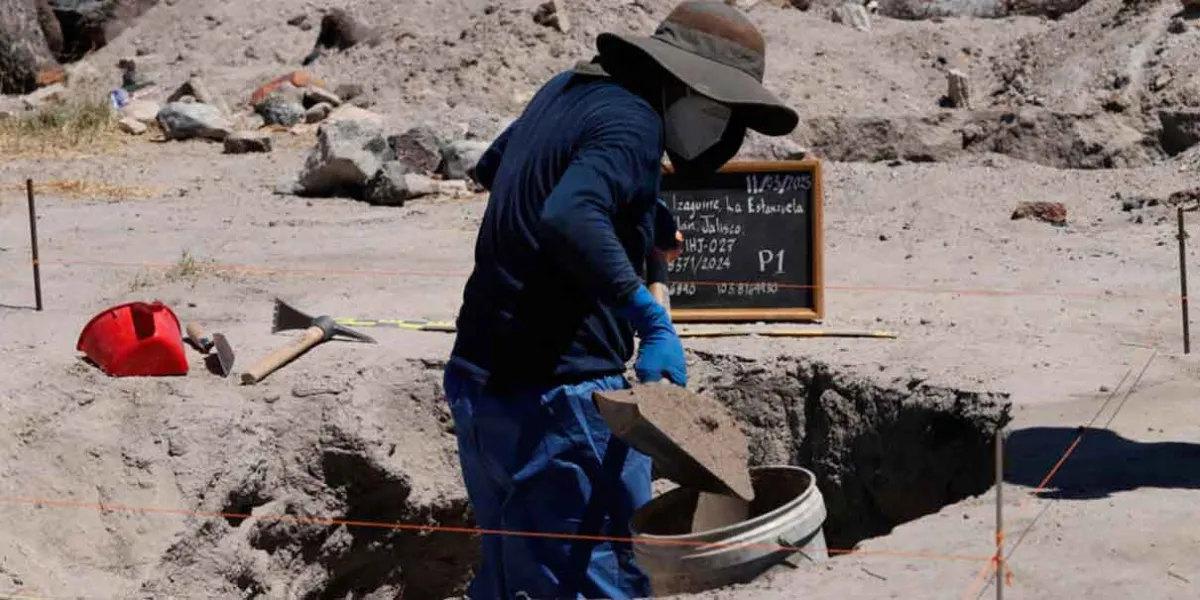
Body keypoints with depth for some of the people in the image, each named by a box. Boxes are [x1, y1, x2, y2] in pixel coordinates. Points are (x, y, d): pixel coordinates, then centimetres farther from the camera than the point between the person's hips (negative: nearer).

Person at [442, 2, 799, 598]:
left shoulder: (568, 89, 15)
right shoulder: (632, 122, -15)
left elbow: (490, 166, 33)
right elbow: (569, 221, -33)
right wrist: (653, 319, -32)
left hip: (480, 378, 10)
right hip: (558, 395, -10)